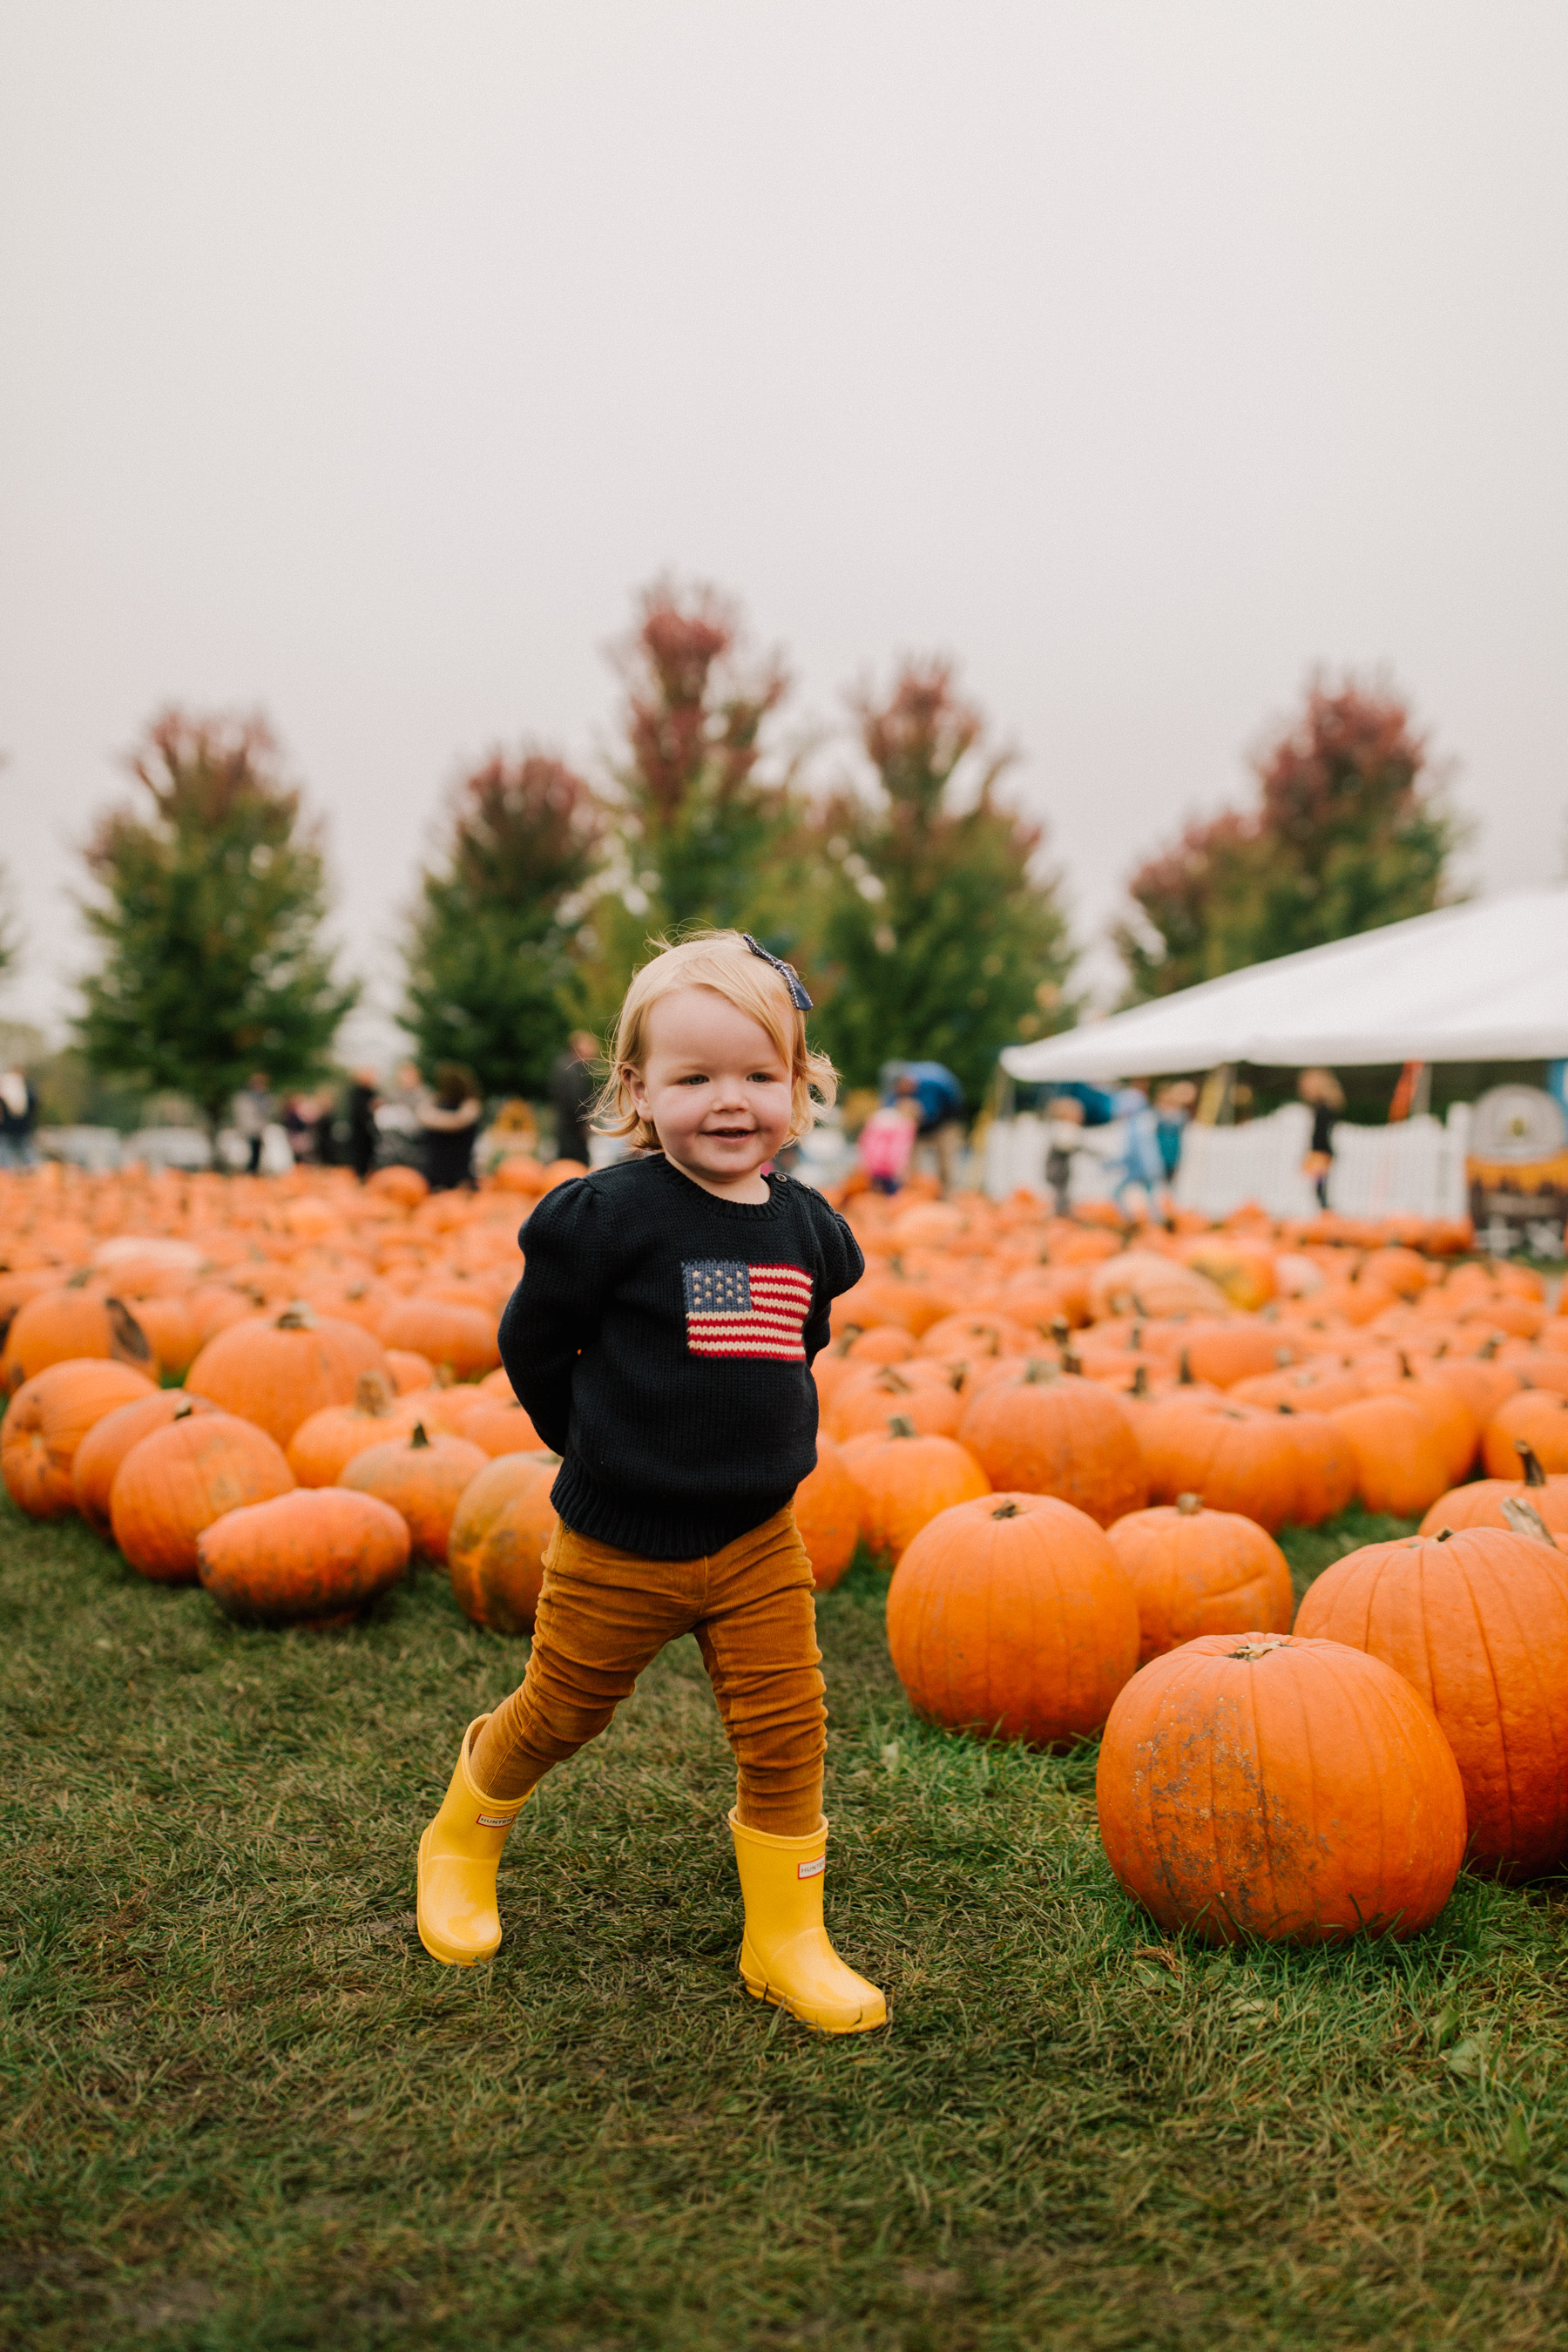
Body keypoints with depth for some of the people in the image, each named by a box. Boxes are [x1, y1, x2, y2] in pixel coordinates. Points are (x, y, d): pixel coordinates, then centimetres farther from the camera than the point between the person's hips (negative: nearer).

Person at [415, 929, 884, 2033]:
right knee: (561, 1712, 15)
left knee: (787, 1732, 3)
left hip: (759, 1537, 4)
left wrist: (761, 1453, 12)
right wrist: (607, 1451, 2)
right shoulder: (607, 1214, -17)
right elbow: (532, 1342, -7)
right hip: (620, 1541, -4)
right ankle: (461, 1842, 44)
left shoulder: (808, 1227, 0)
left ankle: (786, 1939, 22)